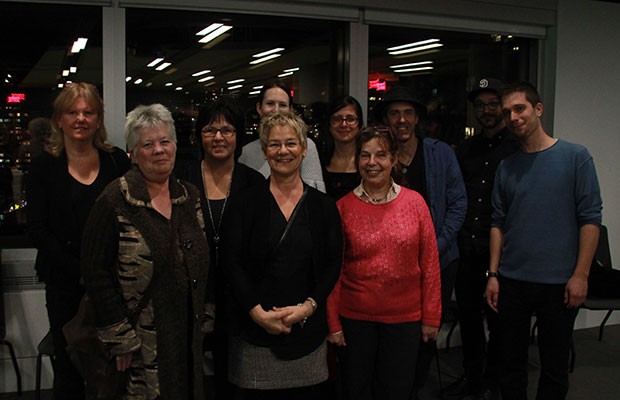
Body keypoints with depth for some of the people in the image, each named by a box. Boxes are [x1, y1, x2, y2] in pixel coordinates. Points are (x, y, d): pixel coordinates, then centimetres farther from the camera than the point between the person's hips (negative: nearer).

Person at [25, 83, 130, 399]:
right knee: (68, 364, 8)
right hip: (65, 285, 0)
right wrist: (79, 272, -12)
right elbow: (38, 229, -3)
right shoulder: (44, 166, 1)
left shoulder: (117, 161, 4)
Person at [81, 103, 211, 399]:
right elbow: (97, 273, -12)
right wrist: (121, 338, -13)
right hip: (140, 339, -5)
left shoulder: (190, 197, 6)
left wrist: (205, 316, 10)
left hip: (189, 336, 6)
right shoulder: (115, 202, -11)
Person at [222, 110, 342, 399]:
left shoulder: (323, 206, 6)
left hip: (307, 332, 2)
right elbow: (232, 261, -4)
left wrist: (307, 307, -11)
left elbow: (332, 265, 2)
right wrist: (257, 312, -13)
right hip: (255, 332, -1)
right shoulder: (247, 202, 1)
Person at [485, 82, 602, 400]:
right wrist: (493, 274, 3)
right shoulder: (507, 166, 7)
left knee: (554, 367, 9)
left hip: (558, 283, -3)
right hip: (512, 281, 3)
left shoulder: (575, 157, -4)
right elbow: (498, 224, 9)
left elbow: (590, 218, -6)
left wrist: (580, 275, -11)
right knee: (511, 363, 13)